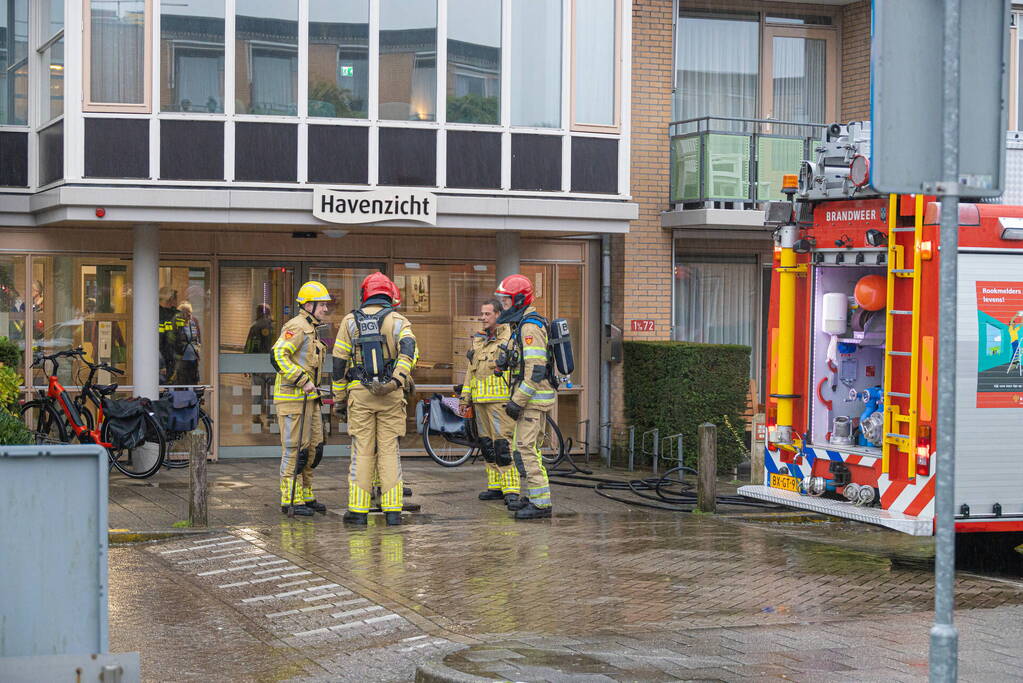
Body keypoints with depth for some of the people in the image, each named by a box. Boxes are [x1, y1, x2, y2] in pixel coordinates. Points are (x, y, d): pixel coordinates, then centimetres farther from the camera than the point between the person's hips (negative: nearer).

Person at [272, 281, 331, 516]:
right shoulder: (297, 327, -12)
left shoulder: (310, 329, 20)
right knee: (294, 449, -7)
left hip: (308, 398, 10)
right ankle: (290, 500, -3)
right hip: (292, 397, -10)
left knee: (312, 448, 12)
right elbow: (277, 355, -23)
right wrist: (303, 380, -23)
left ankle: (306, 496, 20)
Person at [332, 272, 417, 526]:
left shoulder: (350, 321, 7)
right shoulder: (399, 321, 4)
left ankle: (358, 510, 2)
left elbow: (339, 360, 4)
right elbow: (408, 349, -17)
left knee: (362, 451, 3)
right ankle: (393, 510, 1)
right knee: (389, 450, 4)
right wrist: (398, 379, -26)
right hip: (391, 395, 0)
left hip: (359, 393, 0)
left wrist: (339, 396, 10)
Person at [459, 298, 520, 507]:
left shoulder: (510, 337, -4)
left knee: (503, 443, -12)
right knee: (487, 443, 10)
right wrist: (465, 397, 22)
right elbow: (471, 370, 24)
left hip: (501, 399, -8)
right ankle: (495, 487, 16)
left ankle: (511, 489, -10)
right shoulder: (479, 339, 19)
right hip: (480, 400, 8)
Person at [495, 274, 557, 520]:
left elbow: (535, 369, -24)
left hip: (534, 396, -11)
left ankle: (541, 502, -13)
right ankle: (532, 496, 25)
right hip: (533, 397, 11)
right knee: (529, 447, 16)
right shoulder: (522, 324, 17)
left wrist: (517, 401, -23)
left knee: (525, 449, -12)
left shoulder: (530, 327, -17)